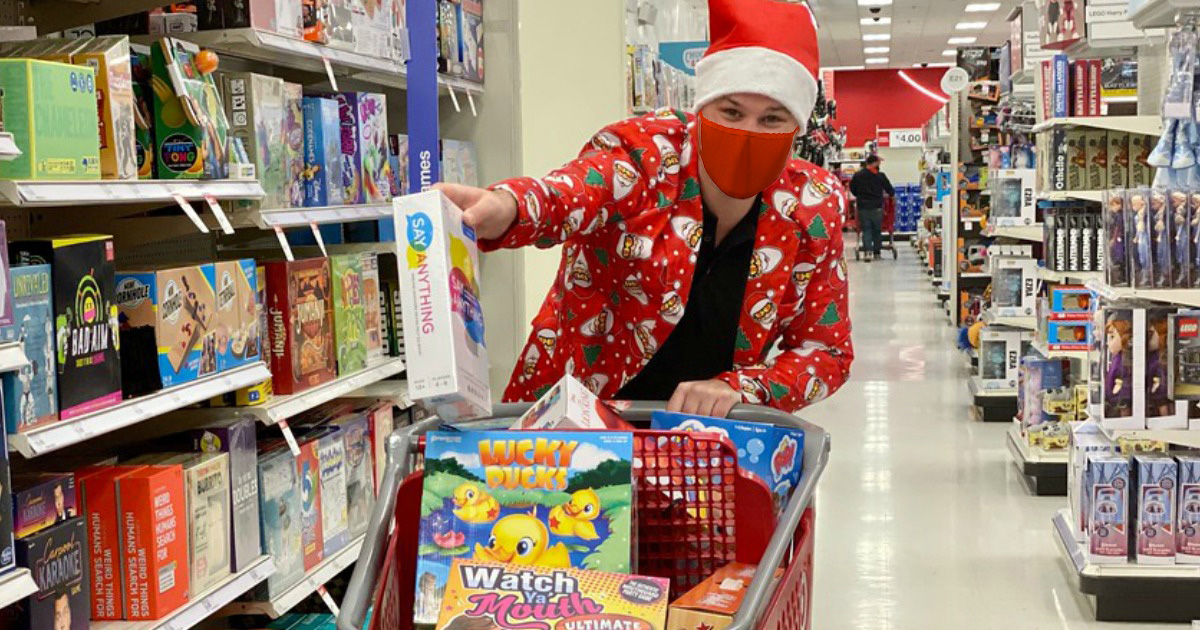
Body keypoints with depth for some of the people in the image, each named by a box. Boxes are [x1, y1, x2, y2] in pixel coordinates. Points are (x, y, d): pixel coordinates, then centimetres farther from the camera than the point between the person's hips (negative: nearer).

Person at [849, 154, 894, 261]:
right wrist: (891, 194, 27)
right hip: (877, 207, -1)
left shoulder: (857, 175, 2)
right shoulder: (880, 176, -3)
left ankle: (868, 251, -14)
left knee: (866, 229, 2)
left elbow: (852, 190, 11)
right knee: (877, 229, 11)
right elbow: (890, 191, 4)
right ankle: (877, 252, 15)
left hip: (863, 207, 1)